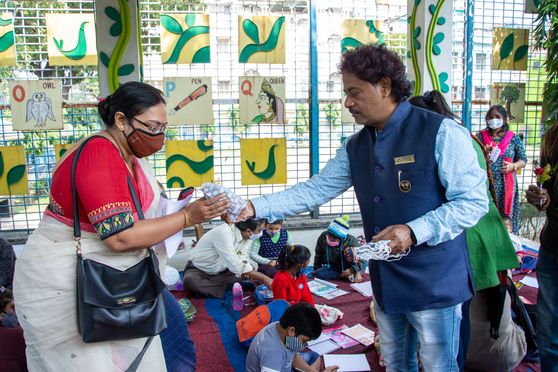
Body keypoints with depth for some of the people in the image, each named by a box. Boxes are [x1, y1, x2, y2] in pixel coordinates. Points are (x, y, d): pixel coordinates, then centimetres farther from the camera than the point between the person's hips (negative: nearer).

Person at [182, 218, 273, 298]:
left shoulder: (248, 236, -9)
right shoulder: (224, 232, -33)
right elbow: (234, 264, -39)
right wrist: (264, 278, -38)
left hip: (220, 271, 7)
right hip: (198, 269, -6)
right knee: (190, 281, -39)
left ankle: (204, 284, -12)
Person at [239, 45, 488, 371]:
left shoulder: (440, 132, -15)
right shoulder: (355, 147, 6)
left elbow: (474, 200, -15)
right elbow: (315, 190, 3)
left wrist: (414, 231, -26)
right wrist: (255, 207, -7)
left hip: (434, 282, -6)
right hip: (386, 282, 6)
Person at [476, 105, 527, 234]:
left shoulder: (514, 138, 8)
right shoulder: (481, 136, 9)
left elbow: (523, 160, 9)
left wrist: (512, 166, -11)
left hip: (505, 184, 0)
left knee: (505, 217, 0)